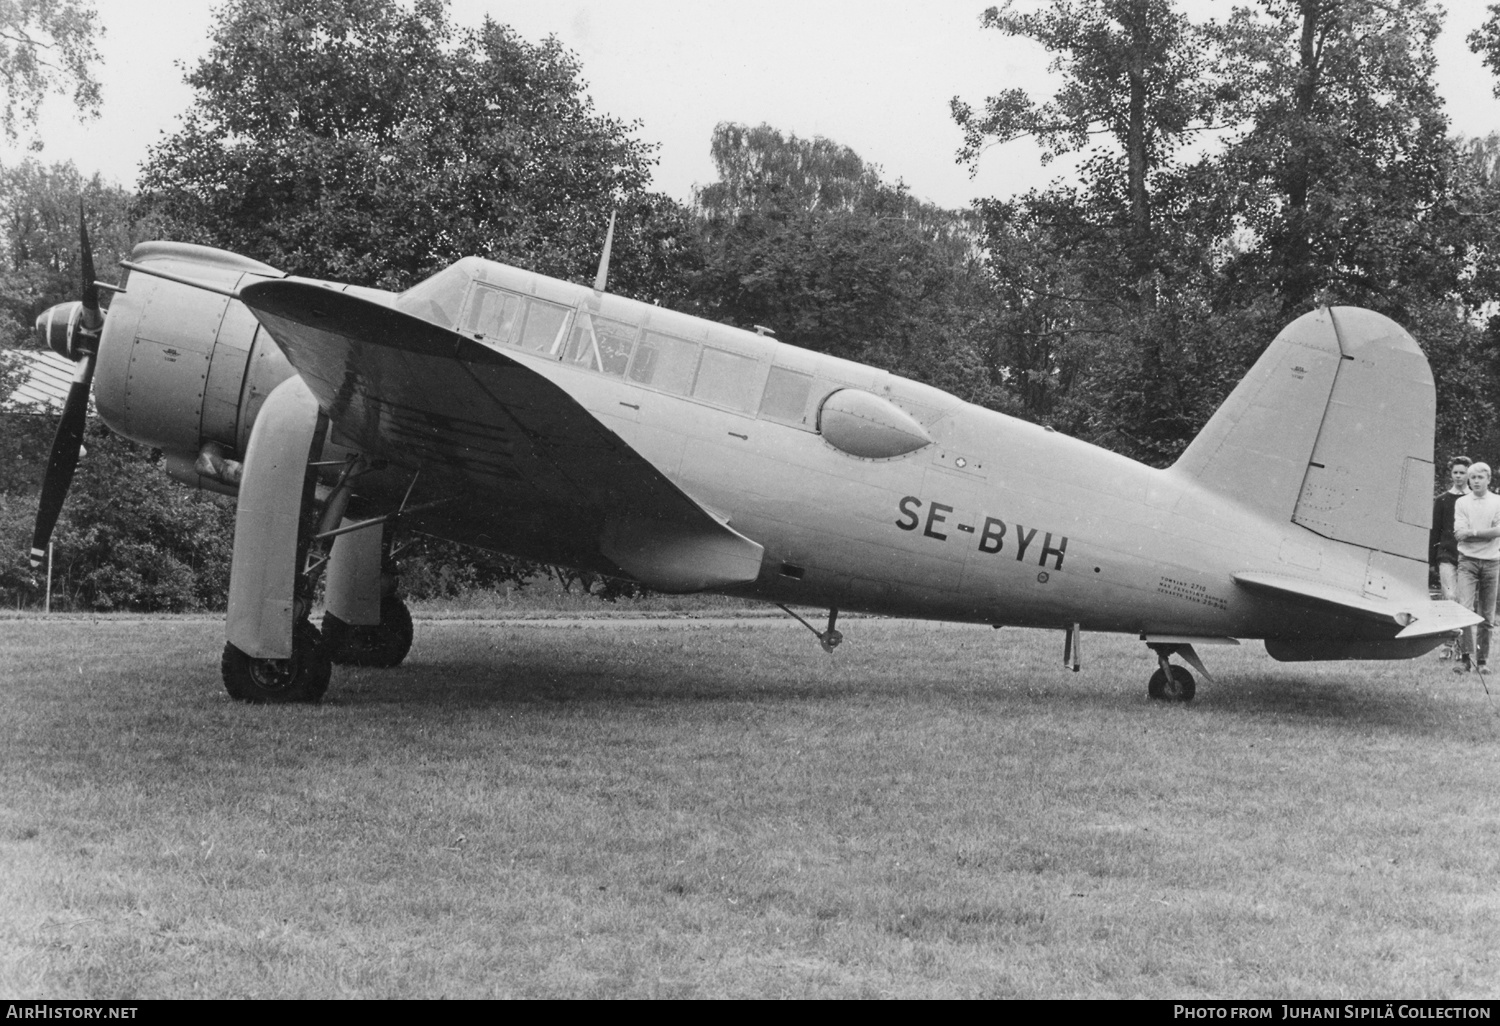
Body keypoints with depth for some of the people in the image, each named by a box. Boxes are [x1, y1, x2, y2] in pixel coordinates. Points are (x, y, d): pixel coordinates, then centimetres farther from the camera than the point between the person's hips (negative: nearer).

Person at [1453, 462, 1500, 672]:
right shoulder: (1461, 502, 7)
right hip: (1468, 560, -1)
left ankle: (1481, 660, 11)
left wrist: (1472, 532, -10)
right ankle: (1467, 657, -17)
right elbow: (1459, 533, -4)